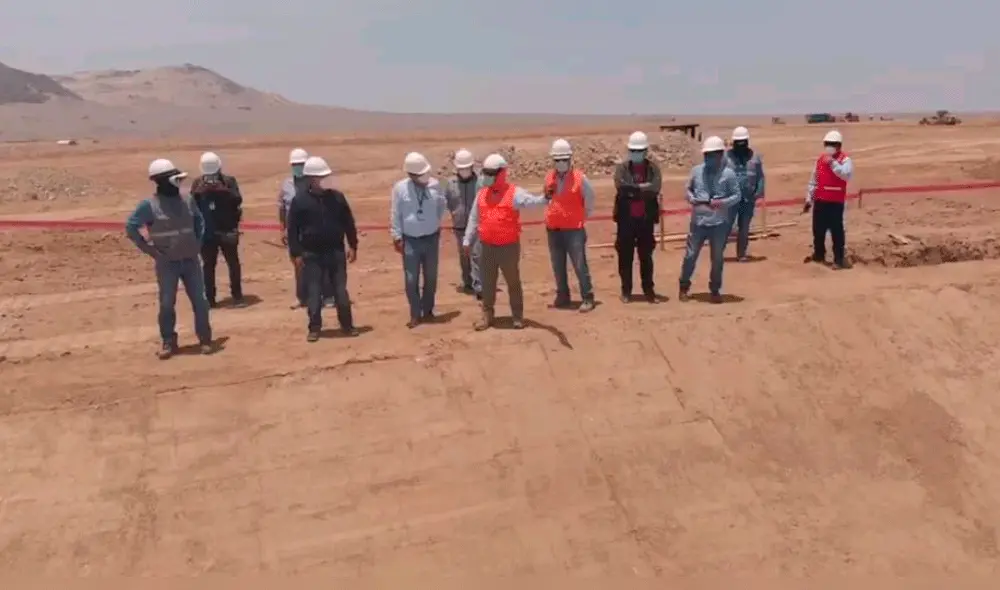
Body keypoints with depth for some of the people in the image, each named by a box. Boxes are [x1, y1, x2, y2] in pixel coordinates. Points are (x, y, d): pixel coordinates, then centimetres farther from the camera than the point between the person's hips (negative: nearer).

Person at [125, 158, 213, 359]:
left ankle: (205, 339, 17)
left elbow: (200, 220, 20)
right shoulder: (149, 205, -10)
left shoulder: (187, 200, 3)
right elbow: (130, 227, -4)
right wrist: (149, 249, -7)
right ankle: (168, 342, 16)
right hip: (166, 263, -3)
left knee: (200, 301, 4)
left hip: (190, 260, 3)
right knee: (167, 304, 2)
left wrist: (198, 242, 9)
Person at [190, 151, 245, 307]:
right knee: (208, 265, 7)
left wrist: (222, 189, -25)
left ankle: (237, 296, 7)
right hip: (206, 231, 2)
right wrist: (199, 192, -19)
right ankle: (210, 298, 14)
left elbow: (237, 200, -15)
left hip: (227, 230, -2)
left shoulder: (229, 181, -2)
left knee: (233, 263, 0)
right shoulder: (198, 183, 4)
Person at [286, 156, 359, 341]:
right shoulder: (299, 200, -4)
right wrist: (296, 253, -7)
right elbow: (292, 228, -3)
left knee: (341, 291, 7)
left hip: (336, 252, 2)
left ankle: (347, 325, 18)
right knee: (313, 293, 4)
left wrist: (353, 246, 2)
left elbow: (348, 223, 7)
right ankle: (314, 328, 14)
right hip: (312, 254, -1)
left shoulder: (337, 197, 2)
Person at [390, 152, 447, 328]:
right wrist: (397, 237, -5)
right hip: (410, 240, -2)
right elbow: (395, 214, -5)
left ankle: (428, 311, 27)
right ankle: (415, 314, 11)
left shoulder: (434, 185, -4)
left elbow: (442, 206, 13)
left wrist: (436, 223, 8)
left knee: (431, 277, 12)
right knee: (411, 279, 0)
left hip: (431, 238, 2)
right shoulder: (400, 188, -9)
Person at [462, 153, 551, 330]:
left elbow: (531, 201, -26)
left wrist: (545, 199, -47)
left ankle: (518, 316, 21)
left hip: (509, 246, -4)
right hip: (486, 246, 4)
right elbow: (474, 219, 13)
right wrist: (467, 241, 12)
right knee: (487, 283, 12)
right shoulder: (482, 194, 7)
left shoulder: (514, 192, -9)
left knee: (513, 282, 9)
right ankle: (487, 316, 24)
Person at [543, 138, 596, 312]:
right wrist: (551, 216, 13)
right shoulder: (549, 178, 5)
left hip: (574, 230, -5)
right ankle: (562, 296, 24)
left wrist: (582, 217, 7)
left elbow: (590, 200, 1)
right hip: (553, 230, 5)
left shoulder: (579, 178, -8)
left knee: (580, 266, -5)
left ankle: (587, 298, 2)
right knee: (558, 267, 12)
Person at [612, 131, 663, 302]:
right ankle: (626, 290, 15)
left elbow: (655, 189, -15)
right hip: (626, 218, 0)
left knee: (646, 256, 8)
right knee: (625, 256, 5)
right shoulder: (622, 168, 0)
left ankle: (648, 289, 18)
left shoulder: (653, 168, 2)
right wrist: (643, 188, -15)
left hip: (646, 218, 0)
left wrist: (633, 189, -14)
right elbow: (621, 187, -18)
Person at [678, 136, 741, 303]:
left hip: (719, 223, -2)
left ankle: (715, 290, 26)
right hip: (698, 221, 2)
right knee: (690, 255, 7)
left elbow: (737, 195, -3)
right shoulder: (696, 170, 2)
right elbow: (688, 189, 13)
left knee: (717, 258, 10)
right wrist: (692, 199, -8)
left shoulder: (728, 173, -6)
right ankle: (684, 287, 23)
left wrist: (722, 203, -20)